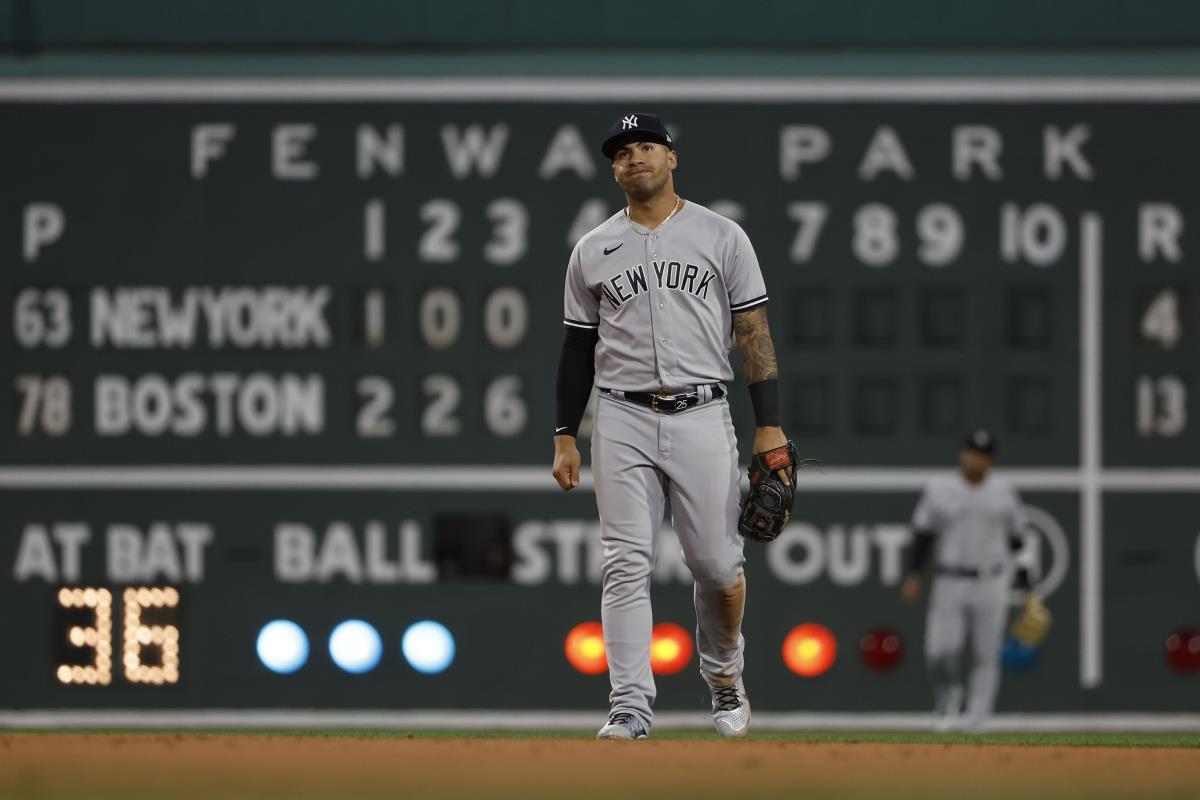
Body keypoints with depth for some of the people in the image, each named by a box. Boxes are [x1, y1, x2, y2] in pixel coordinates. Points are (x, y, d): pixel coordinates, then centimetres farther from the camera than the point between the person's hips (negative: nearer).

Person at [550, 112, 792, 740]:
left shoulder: (722, 237, 5)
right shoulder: (592, 251, 11)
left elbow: (754, 333, 3)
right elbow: (577, 349, 13)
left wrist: (769, 425, -5)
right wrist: (565, 438, 6)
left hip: (701, 417, -1)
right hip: (622, 422, 1)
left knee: (717, 562, 1)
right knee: (626, 565, -7)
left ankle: (724, 677, 27)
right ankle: (630, 709, -10)